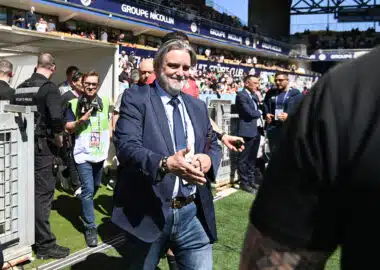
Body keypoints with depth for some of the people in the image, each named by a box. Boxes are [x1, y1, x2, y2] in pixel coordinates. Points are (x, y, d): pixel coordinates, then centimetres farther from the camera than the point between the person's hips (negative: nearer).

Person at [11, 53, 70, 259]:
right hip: (42, 147, -7)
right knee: (43, 194, -2)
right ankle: (45, 245, 3)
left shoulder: (20, 88, 10)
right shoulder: (49, 88, -11)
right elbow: (56, 118, -24)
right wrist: (59, 140, -9)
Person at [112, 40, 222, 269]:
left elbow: (213, 145, 15)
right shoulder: (136, 98, -5)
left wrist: (208, 159, -10)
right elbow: (126, 146, -16)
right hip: (148, 213, -3)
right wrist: (166, 164, -34)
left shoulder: (198, 106, 13)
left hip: (193, 213, 4)